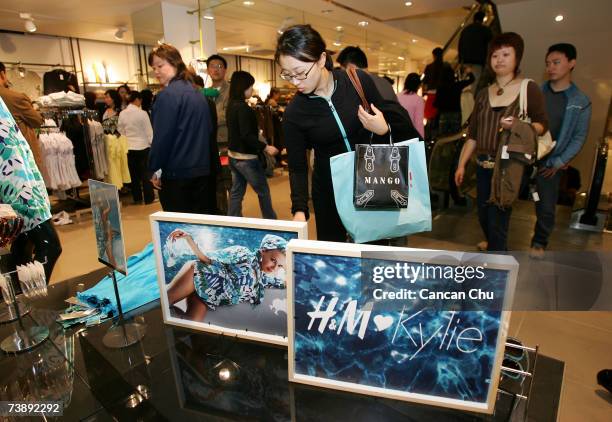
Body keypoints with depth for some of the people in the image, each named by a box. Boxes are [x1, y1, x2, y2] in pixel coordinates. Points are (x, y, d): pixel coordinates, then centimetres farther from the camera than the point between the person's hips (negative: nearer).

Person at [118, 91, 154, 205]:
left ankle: (137, 198, 19)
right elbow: (149, 132, -10)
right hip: (143, 146, -4)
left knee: (134, 173, 11)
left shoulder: (122, 114, 0)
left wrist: (127, 139, 18)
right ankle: (149, 198, 7)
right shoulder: (142, 113, -13)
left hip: (129, 147, 4)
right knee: (146, 173, 3)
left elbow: (120, 130, 6)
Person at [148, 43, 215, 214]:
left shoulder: (167, 95, -12)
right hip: (203, 170, 7)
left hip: (177, 174, -7)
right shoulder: (197, 93, 12)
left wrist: (155, 169, -4)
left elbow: (162, 137, -15)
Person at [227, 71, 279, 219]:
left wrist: (256, 131, 27)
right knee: (263, 191, 5)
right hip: (246, 157, -9)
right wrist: (265, 147, -24)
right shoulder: (242, 107, -19)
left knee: (236, 191, 13)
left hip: (233, 155, 9)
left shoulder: (231, 105, 8)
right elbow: (246, 135, -24)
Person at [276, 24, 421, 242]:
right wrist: (299, 210, -20)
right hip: (330, 191, -1)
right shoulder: (294, 114, -14)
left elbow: (385, 115, 5)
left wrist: (384, 130, -18)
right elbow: (297, 168, -8)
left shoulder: (359, 81, -12)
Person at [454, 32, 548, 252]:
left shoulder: (529, 90, -3)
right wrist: (461, 164, 6)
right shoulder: (484, 94, 10)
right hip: (483, 166, 5)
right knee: (484, 215, 16)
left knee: (498, 219, -4)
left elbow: (543, 124, -1)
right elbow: (473, 134, 9)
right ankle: (495, 244, 45)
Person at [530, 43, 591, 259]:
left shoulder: (580, 102, 0)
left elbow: (579, 138, 1)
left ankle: (539, 242, 27)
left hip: (550, 163, -1)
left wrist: (559, 163, -7)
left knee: (546, 208, 5)